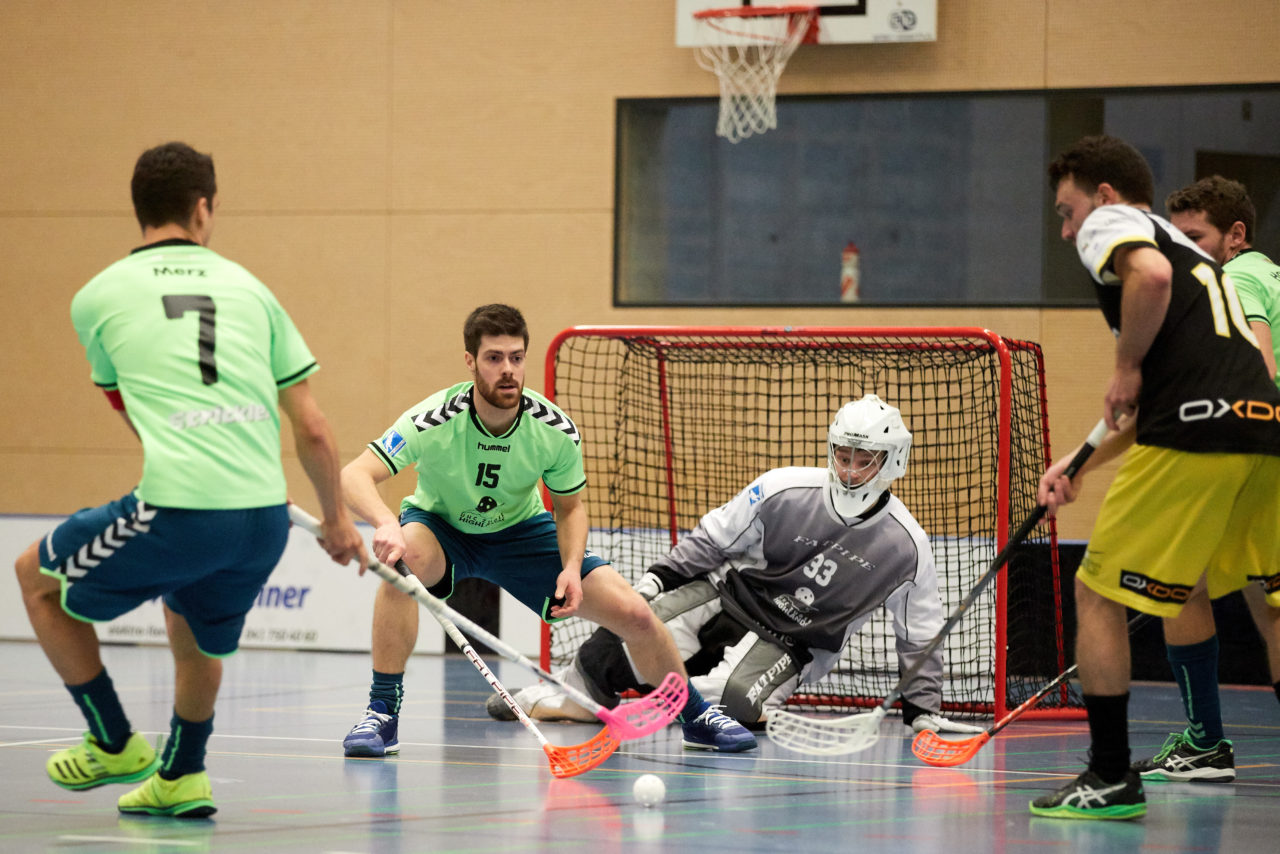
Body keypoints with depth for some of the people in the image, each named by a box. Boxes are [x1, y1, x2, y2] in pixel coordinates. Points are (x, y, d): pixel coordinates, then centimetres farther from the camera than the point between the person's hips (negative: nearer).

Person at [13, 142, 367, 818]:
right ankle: (180, 777, 41)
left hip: (174, 511, -4)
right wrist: (337, 517, 28)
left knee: (36, 577, 23)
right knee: (192, 626, 34)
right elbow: (312, 429, 14)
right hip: (265, 517, 4)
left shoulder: (99, 296, 10)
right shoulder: (248, 288, 15)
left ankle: (114, 744, 28)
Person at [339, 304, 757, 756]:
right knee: (402, 561, -40)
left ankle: (696, 717, 18)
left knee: (635, 614, -10)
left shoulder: (555, 430, -20)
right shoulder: (435, 421, -31)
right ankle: (382, 714, -26)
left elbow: (570, 507, -2)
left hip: (520, 531, 3)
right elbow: (354, 476, -39)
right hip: (440, 527, -2)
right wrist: (385, 524, -60)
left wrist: (571, 566, -22)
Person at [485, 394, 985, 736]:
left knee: (735, 696, -33)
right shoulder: (784, 491, -11)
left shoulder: (906, 546, -10)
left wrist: (923, 708, 0)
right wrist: (658, 577, -3)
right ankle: (569, 690, -2)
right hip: (728, 598, 1)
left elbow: (921, 634, 1)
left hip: (793, 644, -1)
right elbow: (714, 540, 2)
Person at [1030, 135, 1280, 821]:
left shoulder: (1109, 222, 9)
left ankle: (1111, 780, 5)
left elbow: (1151, 276, -18)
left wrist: (1128, 366, -5)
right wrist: (1078, 464, 35)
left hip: (1198, 430, -8)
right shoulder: (1187, 249, 34)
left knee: (1097, 591, 4)